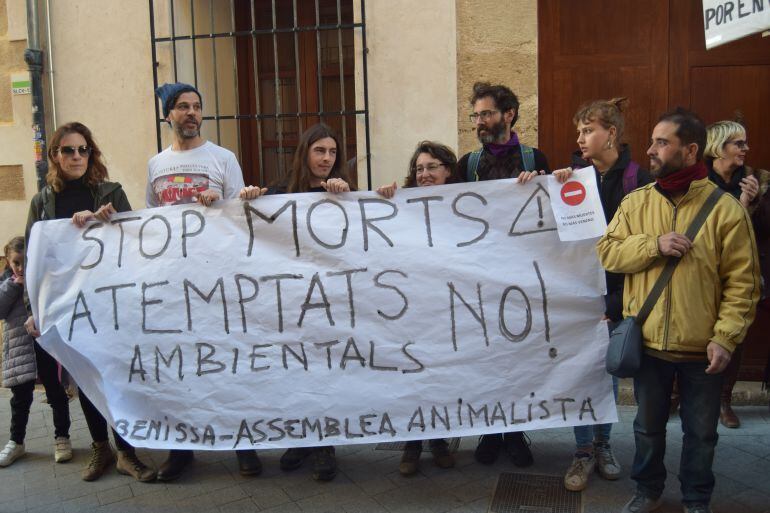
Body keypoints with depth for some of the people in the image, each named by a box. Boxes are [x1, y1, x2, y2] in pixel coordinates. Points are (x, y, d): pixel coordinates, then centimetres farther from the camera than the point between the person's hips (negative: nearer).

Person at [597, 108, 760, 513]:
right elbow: (606, 252, -3)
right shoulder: (635, 202, 0)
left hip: (701, 347, -2)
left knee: (701, 432, 16)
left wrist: (725, 337, -15)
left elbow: (743, 283, -8)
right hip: (647, 342, 2)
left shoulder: (726, 208, -9)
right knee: (648, 425, 18)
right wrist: (654, 245, -18)